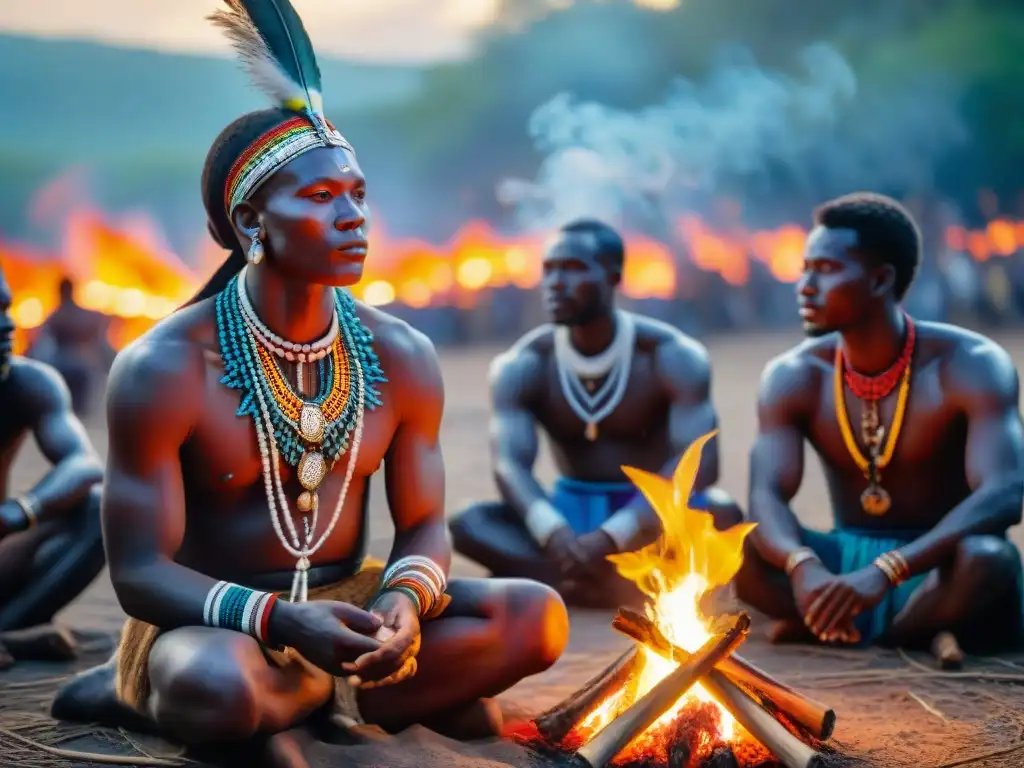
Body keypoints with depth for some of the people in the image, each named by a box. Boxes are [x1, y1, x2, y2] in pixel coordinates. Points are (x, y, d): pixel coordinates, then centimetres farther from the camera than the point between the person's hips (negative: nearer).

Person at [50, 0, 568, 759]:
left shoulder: (402, 357, -2)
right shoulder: (164, 369, -15)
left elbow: (424, 526, 4)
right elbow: (140, 571, -16)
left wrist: (404, 601, -22)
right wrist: (278, 620, -34)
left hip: (349, 609, 6)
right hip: (215, 624, -5)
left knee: (536, 617, -18)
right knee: (214, 689, -41)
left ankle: (294, 695, -11)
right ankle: (338, 695, -6)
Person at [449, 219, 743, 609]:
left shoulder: (673, 355, -13)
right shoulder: (521, 366, -7)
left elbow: (699, 462, -24)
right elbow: (510, 465, -20)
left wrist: (611, 537, -37)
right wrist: (555, 534, -42)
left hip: (652, 519, -2)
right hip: (571, 513, 2)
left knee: (722, 514, -35)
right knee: (467, 523, -26)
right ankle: (623, 584, -37)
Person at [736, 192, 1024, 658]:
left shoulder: (971, 366, -16)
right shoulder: (794, 377, -5)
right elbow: (766, 498, -17)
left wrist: (885, 572, -44)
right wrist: (803, 566, -42)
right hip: (845, 561, 3)